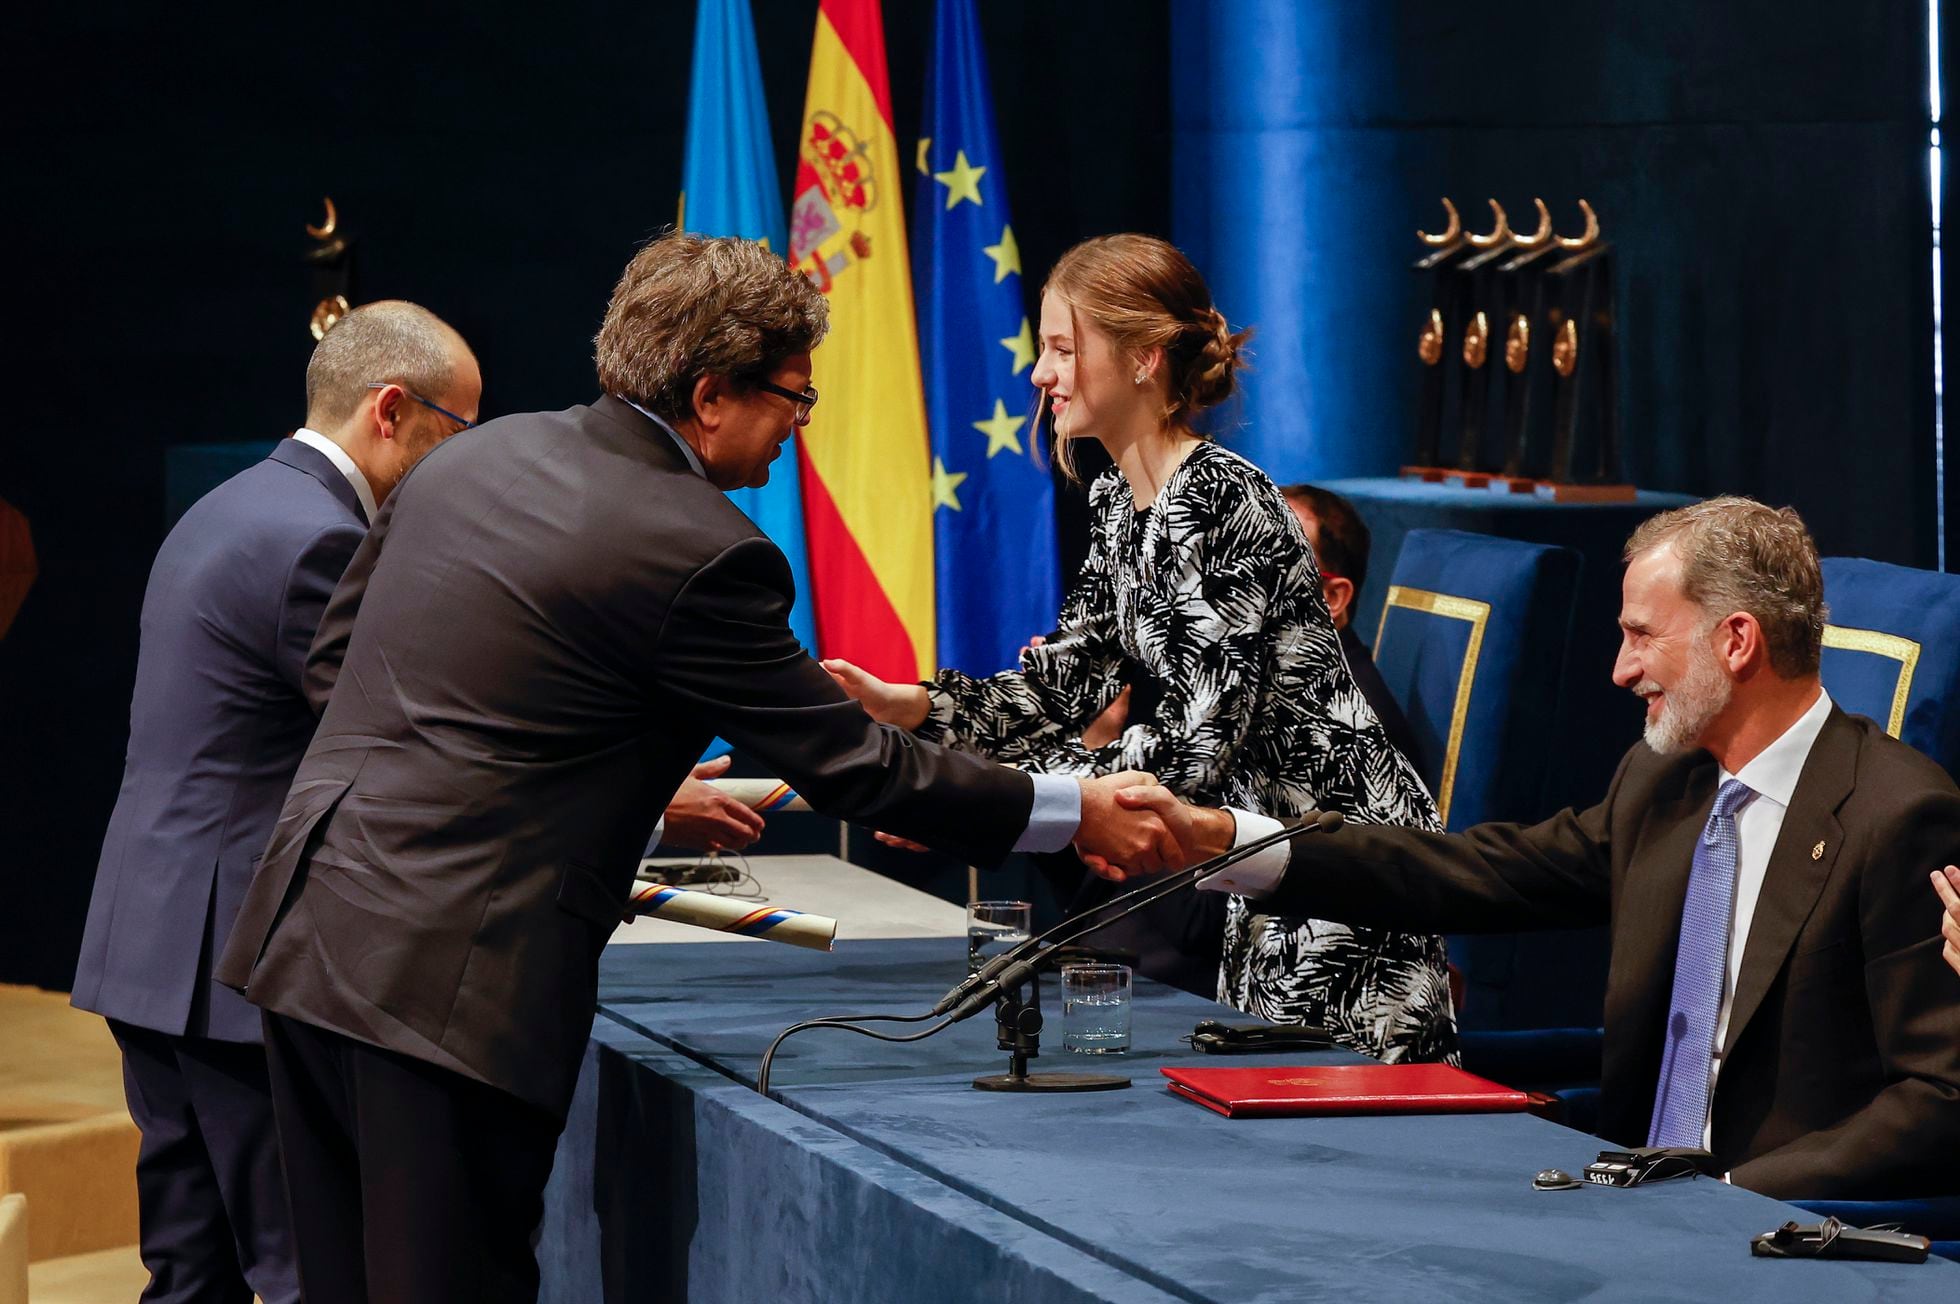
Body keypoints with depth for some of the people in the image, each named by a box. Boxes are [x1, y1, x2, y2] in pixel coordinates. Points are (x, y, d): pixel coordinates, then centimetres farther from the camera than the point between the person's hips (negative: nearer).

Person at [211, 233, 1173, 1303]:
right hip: (446, 980, -8)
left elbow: (335, 657, 20)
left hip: (306, 933, 8)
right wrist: (1074, 813, 4)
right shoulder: (697, 553, -13)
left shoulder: (476, 454, 11)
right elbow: (845, 764, -6)